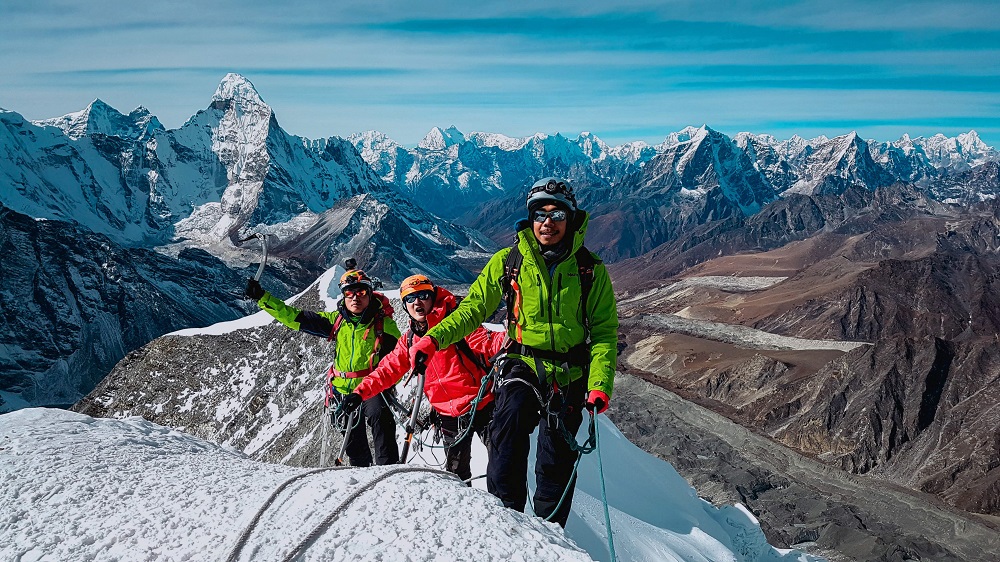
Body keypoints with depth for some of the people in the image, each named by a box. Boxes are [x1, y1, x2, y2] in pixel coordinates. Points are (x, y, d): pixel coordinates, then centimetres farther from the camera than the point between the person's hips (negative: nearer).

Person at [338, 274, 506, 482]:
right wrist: (360, 393, 3)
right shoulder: (409, 340, 9)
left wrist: (509, 337, -41)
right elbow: (387, 370, 13)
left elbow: (488, 343, -21)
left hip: (481, 406, -5)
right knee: (456, 474, 11)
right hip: (449, 416, 5)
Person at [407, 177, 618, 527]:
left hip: (570, 374, 0)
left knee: (556, 462, 2)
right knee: (511, 414, -28)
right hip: (523, 363, 0)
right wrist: (434, 338, -11)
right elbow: (474, 308, 5)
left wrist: (600, 385, -12)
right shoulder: (508, 262, 0)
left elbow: (604, 332, 1)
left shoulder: (590, 269, -1)